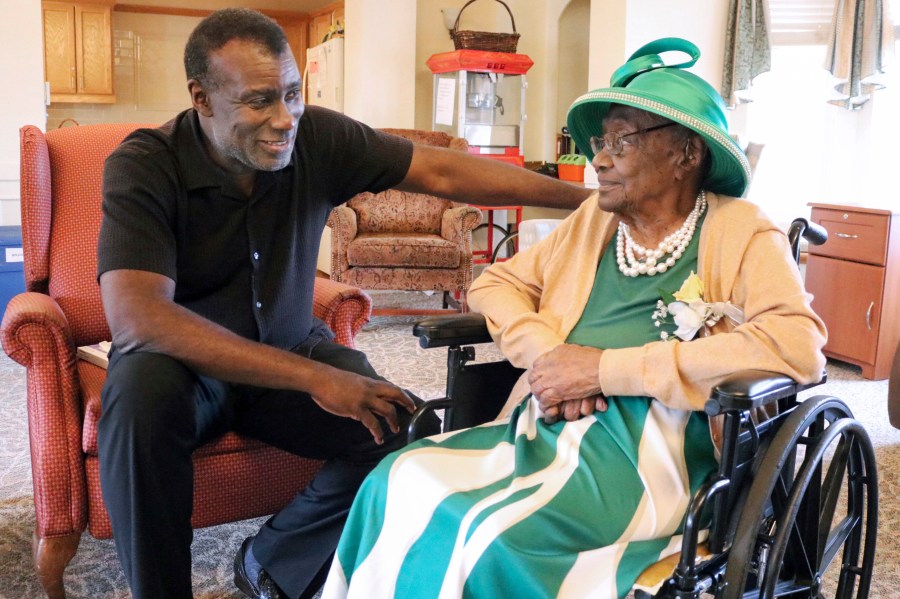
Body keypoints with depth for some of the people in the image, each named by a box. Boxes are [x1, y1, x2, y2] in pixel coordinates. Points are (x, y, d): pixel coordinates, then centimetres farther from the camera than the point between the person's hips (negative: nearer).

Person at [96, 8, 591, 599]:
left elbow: (443, 172, -8)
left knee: (406, 429, -18)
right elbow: (137, 317, -34)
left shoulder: (317, 139, -11)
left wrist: (584, 197, -12)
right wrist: (314, 378, -39)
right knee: (141, 390, -36)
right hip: (187, 365, -3)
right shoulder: (143, 167, -21)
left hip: (291, 354, 4)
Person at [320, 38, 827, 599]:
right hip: (546, 427, 6)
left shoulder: (743, 235, 0)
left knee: (484, 533, -28)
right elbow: (496, 283, 18)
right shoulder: (594, 219, 17)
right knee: (395, 482, -16)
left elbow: (800, 346, -17)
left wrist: (607, 368, -17)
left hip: (646, 450, -5)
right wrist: (547, 353, -6)